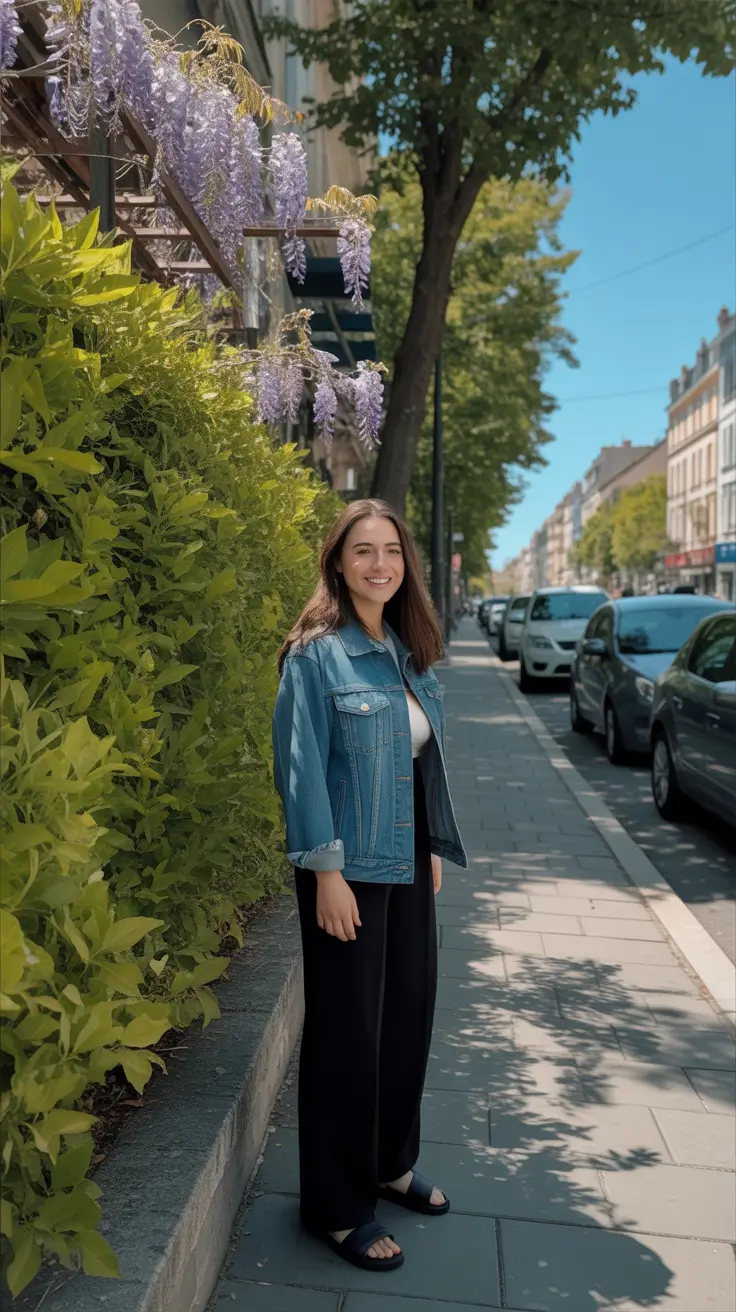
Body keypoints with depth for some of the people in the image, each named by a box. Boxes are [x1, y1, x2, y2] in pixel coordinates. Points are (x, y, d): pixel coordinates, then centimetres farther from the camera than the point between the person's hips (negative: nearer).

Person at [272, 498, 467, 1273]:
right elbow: (303, 770, -16)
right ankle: (336, 1207, 24)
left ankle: (391, 1164, 38)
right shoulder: (316, 654, -13)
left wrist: (435, 847, 13)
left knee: (409, 1014, 16)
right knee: (348, 1031, 4)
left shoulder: (408, 652, 9)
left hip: (408, 865, 7)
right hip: (349, 869, -7)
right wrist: (327, 871, -18)